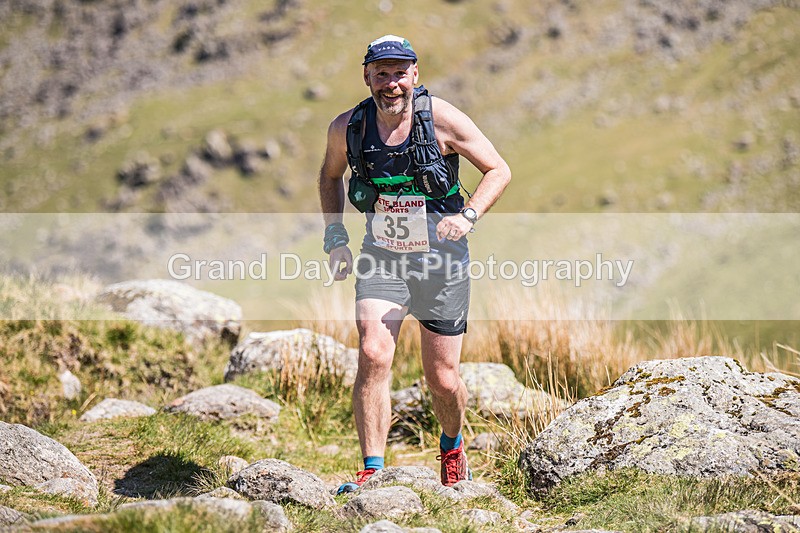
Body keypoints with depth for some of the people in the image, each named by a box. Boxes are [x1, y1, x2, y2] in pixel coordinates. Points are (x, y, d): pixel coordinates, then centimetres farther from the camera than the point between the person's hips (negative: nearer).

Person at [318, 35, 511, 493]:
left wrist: (468, 216, -23)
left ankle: (453, 445, 38)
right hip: (382, 257, 1)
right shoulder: (347, 127, -8)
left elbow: (499, 170, -6)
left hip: (441, 258, -1)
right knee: (373, 356, -21)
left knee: (442, 378, 4)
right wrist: (335, 236, 3)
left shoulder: (442, 119, -15)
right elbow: (331, 174, 14)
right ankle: (372, 473, -15)